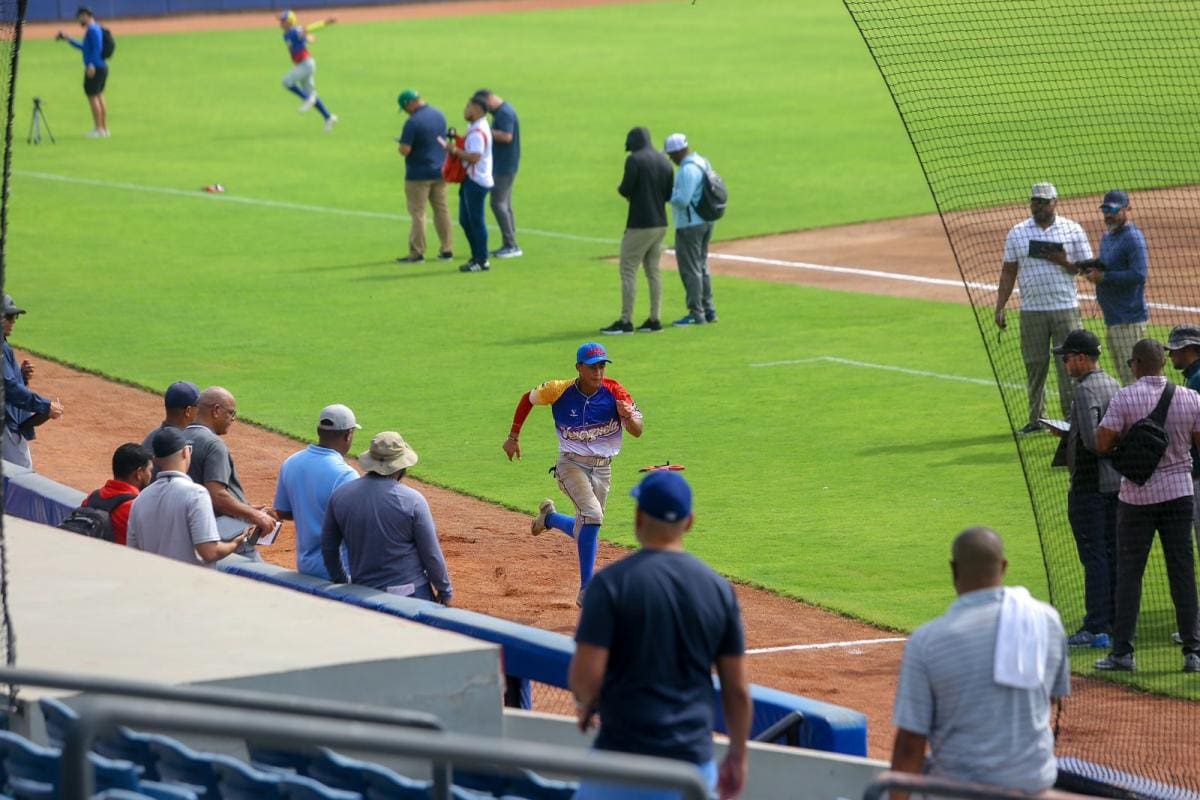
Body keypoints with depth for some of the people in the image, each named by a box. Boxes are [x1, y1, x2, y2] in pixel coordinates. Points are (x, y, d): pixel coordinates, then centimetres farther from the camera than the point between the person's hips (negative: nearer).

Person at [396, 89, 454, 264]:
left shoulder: (413, 122, -20)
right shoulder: (439, 115, 5)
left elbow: (405, 150, -23)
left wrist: (400, 145, 1)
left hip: (419, 174, -7)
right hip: (440, 171, 7)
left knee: (417, 213, 0)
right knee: (442, 210, 13)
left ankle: (417, 252, 2)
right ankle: (447, 250, 16)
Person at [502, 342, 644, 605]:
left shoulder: (614, 392, -12)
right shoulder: (559, 391, -14)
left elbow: (637, 431, -17)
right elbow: (527, 399, 5)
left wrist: (628, 417, -40)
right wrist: (513, 437, 7)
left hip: (602, 469, 4)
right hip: (572, 465, -4)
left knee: (585, 529, 13)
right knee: (593, 515, -26)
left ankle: (550, 516, 47)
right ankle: (586, 590, -23)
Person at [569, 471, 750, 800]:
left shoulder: (611, 582, -10)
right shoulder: (719, 588, 2)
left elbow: (585, 676, -15)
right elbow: (737, 689, 5)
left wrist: (586, 705, 8)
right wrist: (738, 755, 18)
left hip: (624, 753, -4)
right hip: (694, 759, 4)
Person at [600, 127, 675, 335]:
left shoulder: (635, 160, -11)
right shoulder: (664, 161, 10)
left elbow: (626, 190, -15)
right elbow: (669, 194, 12)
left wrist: (621, 189, 6)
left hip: (640, 224, -7)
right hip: (660, 224, 7)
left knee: (628, 270, -3)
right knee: (653, 270, 13)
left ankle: (626, 322, -7)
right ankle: (654, 320, 12)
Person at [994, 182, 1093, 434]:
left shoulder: (1073, 230, 3)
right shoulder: (1017, 233, 8)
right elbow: (1008, 272, 8)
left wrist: (1064, 262, -15)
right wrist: (1000, 307, 1)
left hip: (1065, 309, -2)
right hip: (1031, 310, 2)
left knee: (1068, 365, -3)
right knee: (1034, 366, 5)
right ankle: (1036, 419, 13)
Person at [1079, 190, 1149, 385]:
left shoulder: (1133, 237, -13)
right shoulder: (1107, 237, 17)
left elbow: (1139, 274, -23)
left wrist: (1103, 277, -19)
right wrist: (1093, 270, 4)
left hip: (1129, 318, -10)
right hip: (1113, 318, 10)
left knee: (1132, 374, -11)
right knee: (1124, 374, 16)